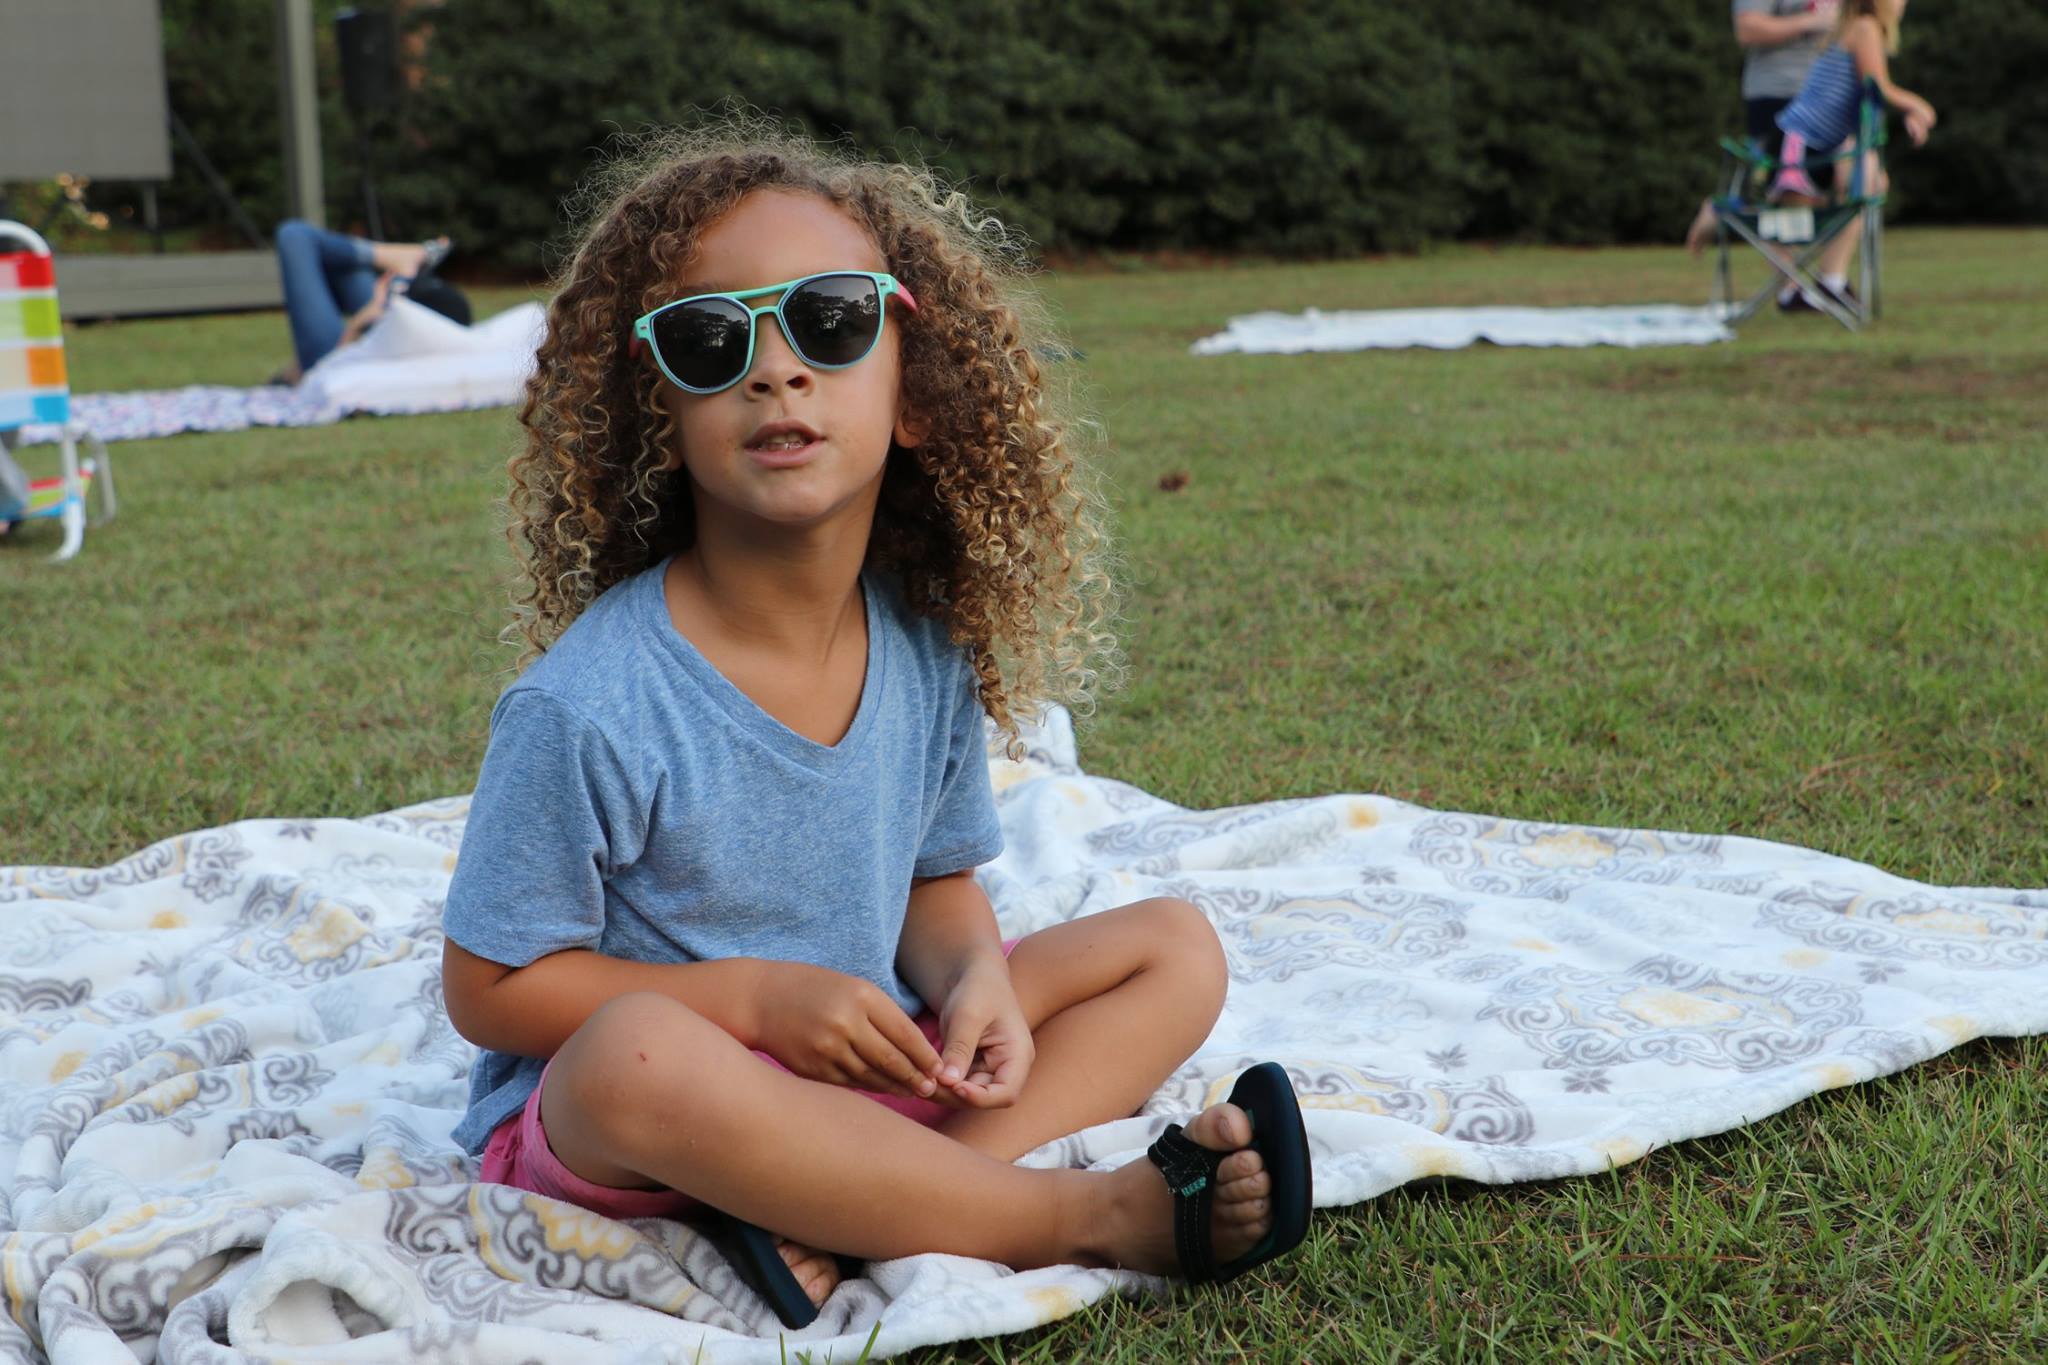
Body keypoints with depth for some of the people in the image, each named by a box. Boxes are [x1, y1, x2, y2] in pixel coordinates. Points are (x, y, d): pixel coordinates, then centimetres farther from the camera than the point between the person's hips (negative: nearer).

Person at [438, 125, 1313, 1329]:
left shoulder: (929, 656, -6)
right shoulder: (590, 707, -22)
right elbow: (489, 985, -13)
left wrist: (974, 978, -14)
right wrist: (754, 997, -22)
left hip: (861, 1073, 6)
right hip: (593, 1122, -5)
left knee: (1175, 947, -1)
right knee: (640, 1052, -40)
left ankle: (834, 1222, -23)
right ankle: (1088, 1217, -25)